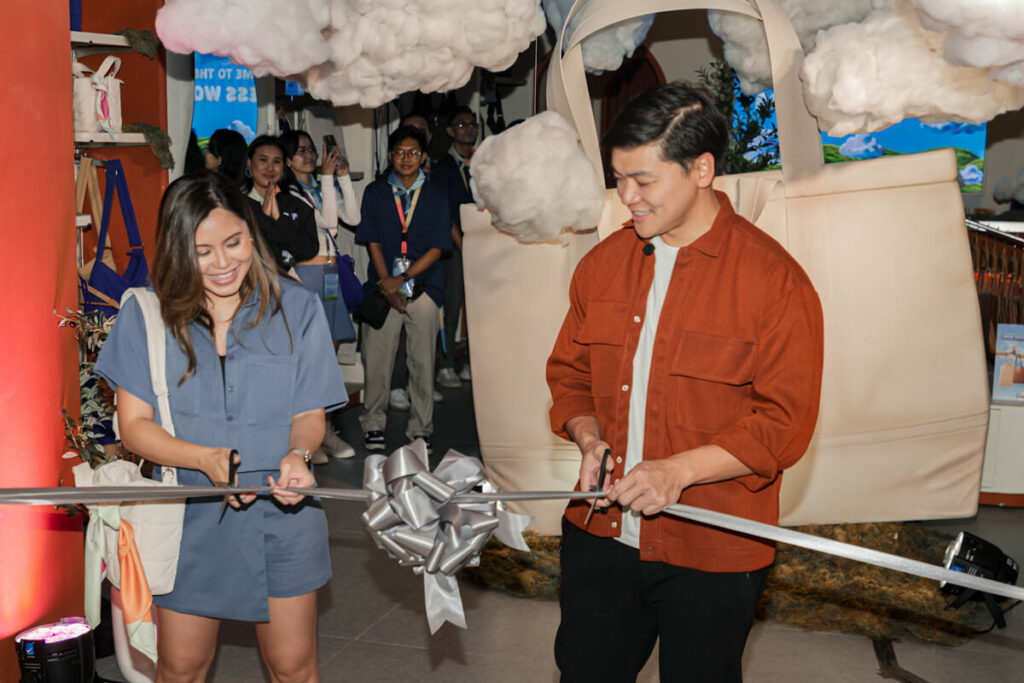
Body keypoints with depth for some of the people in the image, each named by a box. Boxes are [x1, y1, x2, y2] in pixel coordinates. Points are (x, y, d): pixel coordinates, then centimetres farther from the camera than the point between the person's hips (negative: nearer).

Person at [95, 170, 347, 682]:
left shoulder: (295, 307, -4)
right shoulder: (146, 316, -4)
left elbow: (310, 415, -1)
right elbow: (133, 425, -4)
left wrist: (297, 455, -24)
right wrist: (206, 458, -21)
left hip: (280, 513, 0)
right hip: (189, 517, 1)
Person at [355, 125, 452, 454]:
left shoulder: (436, 196, 8)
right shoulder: (375, 192, 9)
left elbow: (437, 247, 1)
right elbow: (373, 242, 3)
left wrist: (402, 278, -9)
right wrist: (388, 286, -7)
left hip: (424, 287, 0)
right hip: (384, 287, 0)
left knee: (423, 362, 2)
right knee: (377, 361, -1)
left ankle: (420, 430, 11)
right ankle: (373, 426, 13)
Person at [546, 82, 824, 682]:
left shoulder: (773, 278, -12)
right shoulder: (602, 263, 5)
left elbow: (785, 422, -13)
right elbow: (569, 371, 14)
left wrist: (680, 469, -22)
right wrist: (589, 438, -5)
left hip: (711, 554, -4)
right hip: (600, 536, 5)